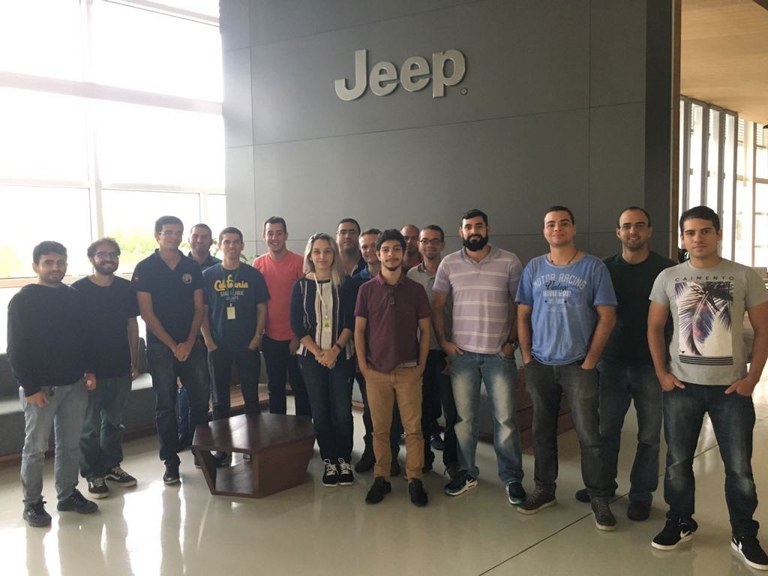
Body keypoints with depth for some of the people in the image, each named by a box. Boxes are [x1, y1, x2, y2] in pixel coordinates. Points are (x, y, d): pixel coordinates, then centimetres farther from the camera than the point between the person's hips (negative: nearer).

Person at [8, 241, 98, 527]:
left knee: (70, 444, 12)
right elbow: (16, 350, -10)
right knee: (35, 448, 4)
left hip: (74, 384, 5)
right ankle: (32, 503, 16)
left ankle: (68, 494, 26)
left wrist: (88, 370, 6)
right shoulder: (22, 300, -7)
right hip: (40, 387, -5)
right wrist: (30, 388, -14)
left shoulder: (73, 296, 8)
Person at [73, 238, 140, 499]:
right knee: (90, 425, 6)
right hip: (91, 369, -4)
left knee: (114, 421, 16)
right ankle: (93, 474, 18)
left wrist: (134, 361, 9)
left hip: (120, 368, 4)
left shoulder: (125, 288, 4)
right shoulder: (78, 289, -7)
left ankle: (112, 465, 31)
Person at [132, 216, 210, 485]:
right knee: (166, 405, 3)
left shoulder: (192, 267, 7)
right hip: (160, 346, -3)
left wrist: (189, 342, -5)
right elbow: (146, 312, -7)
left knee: (201, 398, 5)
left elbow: (199, 307, 6)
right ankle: (170, 461, 11)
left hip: (191, 344, 3)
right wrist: (173, 345, -10)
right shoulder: (145, 268, -3)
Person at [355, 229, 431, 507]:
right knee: (379, 429, 6)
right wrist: (363, 366, -2)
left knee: (413, 428, 0)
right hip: (376, 371, 0)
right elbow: (359, 330, 4)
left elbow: (425, 330, 6)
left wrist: (421, 365, -1)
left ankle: (415, 479, 10)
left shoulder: (415, 289, 3)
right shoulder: (367, 290, 2)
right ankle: (381, 478, 17)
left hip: (409, 370, 0)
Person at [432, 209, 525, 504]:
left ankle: (512, 478, 13)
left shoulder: (509, 261, -1)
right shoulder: (449, 264, 4)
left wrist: (512, 341, -3)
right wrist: (443, 341, 1)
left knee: (506, 417, 0)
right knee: (463, 416, 8)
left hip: (500, 352, -2)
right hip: (461, 352, 2)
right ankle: (466, 472, 23)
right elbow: (437, 305, 9)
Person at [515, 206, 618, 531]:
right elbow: (523, 316, 9)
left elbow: (607, 317, -5)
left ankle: (599, 499, 10)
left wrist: (590, 361, -9)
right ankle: (544, 489, 27)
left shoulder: (593, 268, -3)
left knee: (589, 435, -2)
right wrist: (526, 358, 1)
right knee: (542, 431, 13)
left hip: (578, 366, -3)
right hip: (540, 365, 3)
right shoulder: (533, 268, 6)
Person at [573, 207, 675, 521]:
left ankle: (641, 494, 21)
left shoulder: (667, 269, -4)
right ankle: (604, 483, 30)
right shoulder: (605, 269, 4)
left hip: (651, 365, -2)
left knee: (648, 435, 7)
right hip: (612, 362, 2)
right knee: (606, 429, 11)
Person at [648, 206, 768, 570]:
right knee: (678, 463, 10)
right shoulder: (668, 278, 2)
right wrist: (662, 374, -1)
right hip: (682, 386, 1)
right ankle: (680, 523, 29)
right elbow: (654, 328, 7)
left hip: (731, 388, -1)